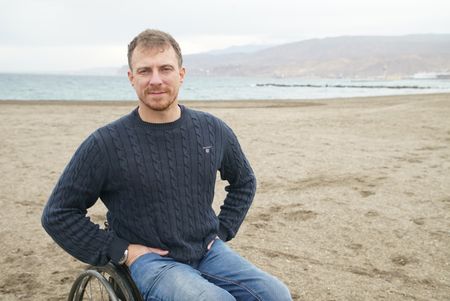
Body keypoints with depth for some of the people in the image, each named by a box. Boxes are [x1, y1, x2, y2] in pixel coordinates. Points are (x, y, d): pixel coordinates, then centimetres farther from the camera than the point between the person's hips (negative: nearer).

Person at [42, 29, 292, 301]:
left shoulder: (214, 130, 2)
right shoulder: (105, 144, -9)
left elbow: (244, 182, 21)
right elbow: (58, 215, -2)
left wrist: (222, 232, 10)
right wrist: (121, 251, -8)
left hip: (208, 251, 4)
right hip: (151, 260, -4)